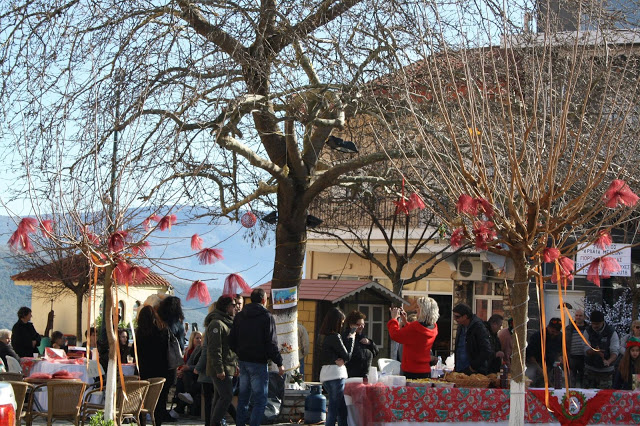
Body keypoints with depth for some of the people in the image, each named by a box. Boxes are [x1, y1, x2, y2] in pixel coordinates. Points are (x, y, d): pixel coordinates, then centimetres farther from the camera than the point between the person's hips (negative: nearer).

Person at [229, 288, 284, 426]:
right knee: (260, 400, -3)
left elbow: (232, 341, 10)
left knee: (243, 397, 16)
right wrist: (279, 363, -7)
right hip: (258, 363, -6)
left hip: (243, 362, 7)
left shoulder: (239, 316, 9)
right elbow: (271, 343, -14)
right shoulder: (266, 317, -11)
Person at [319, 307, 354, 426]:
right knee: (335, 409, -6)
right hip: (335, 375, -9)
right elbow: (347, 356, -8)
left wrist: (342, 360, -9)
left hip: (326, 375, 9)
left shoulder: (327, 337, 14)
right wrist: (351, 339, 2)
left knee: (341, 410, 12)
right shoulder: (335, 337, -14)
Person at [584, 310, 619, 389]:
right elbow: (586, 351, -7)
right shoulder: (588, 332, 0)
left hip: (606, 370, -2)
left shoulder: (612, 333, -7)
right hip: (590, 370, 2)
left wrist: (608, 361, -36)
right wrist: (595, 352, -30)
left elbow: (615, 351, -15)